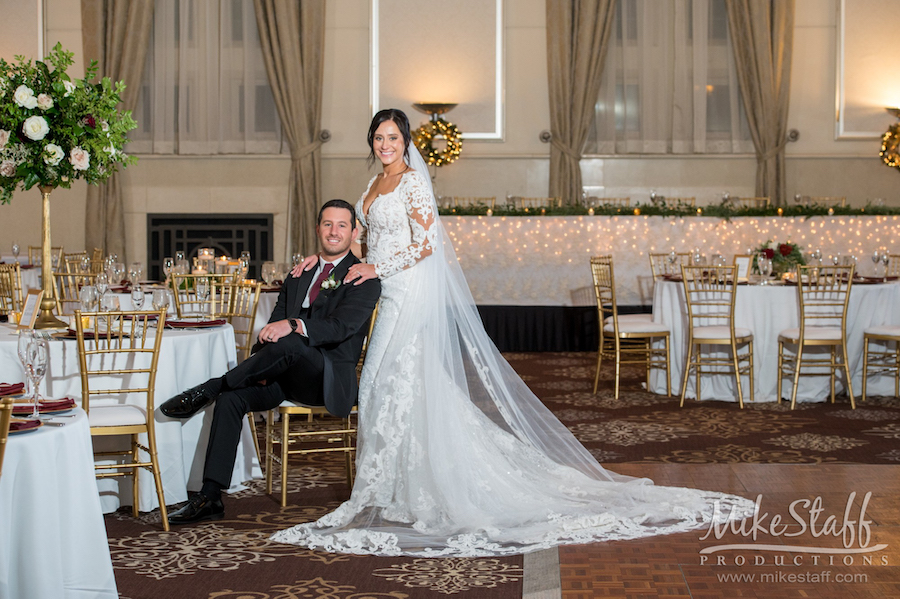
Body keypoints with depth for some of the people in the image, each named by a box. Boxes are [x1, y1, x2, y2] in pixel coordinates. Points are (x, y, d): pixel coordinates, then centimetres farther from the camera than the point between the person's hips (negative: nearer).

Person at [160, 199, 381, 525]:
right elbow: (274, 325, 15)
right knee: (231, 397, -21)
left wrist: (293, 325, -34)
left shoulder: (364, 278, -1)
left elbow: (343, 326, -18)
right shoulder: (297, 276, 20)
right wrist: (259, 364, -7)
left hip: (329, 380, -6)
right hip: (285, 374, 6)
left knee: (289, 343, -36)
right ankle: (210, 498, -20)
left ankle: (208, 389, -21)